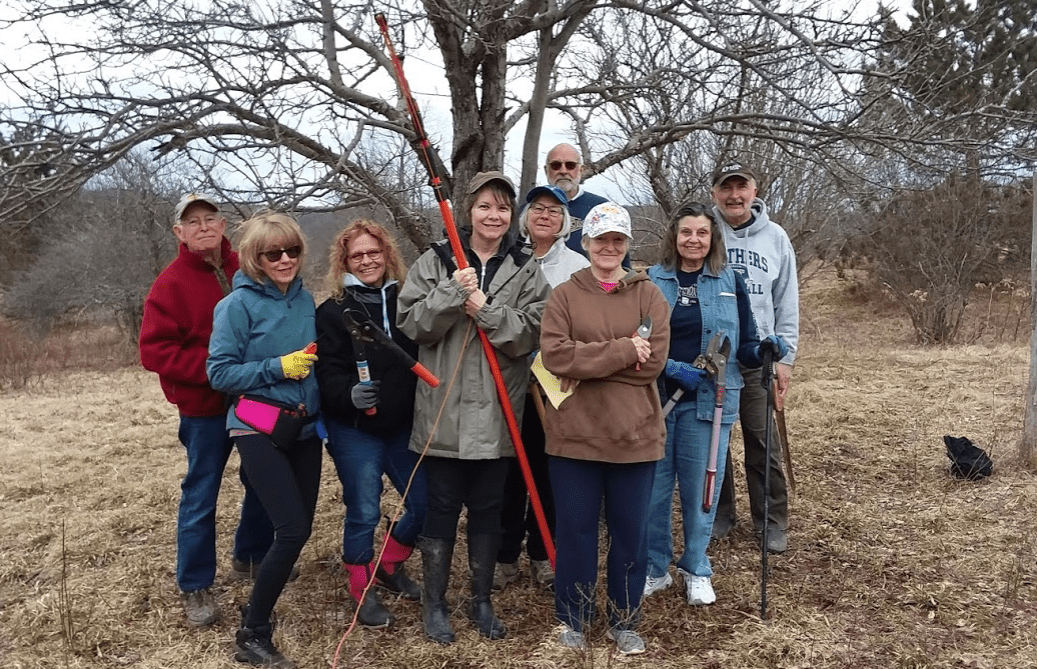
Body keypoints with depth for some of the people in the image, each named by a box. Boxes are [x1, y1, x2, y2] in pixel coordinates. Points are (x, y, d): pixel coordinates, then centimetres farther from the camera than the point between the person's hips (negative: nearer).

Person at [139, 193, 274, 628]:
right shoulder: (172, 283, -9)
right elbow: (155, 350, -13)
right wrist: (214, 366, -22)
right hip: (205, 408, -4)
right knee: (200, 496, 5)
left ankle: (251, 557, 38)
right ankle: (195, 586, 20)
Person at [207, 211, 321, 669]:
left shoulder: (305, 299, 6)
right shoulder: (238, 304, -11)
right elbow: (219, 372, -11)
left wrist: (314, 362, -1)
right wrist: (279, 367, -19)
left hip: (304, 426, 6)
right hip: (259, 429, -6)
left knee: (300, 526, 10)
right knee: (292, 529, -13)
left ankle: (262, 604, 33)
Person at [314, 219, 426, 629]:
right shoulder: (333, 312, -6)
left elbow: (423, 358, 11)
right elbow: (328, 373, -13)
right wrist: (350, 393, -33)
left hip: (403, 425, 4)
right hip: (355, 429, -4)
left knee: (424, 503, 6)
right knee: (364, 513, 1)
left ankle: (390, 563, 33)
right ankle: (362, 590, 23)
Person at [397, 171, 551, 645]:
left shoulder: (526, 270, 4)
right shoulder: (435, 261, 1)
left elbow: (532, 333, -7)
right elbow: (411, 324, -6)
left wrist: (487, 310, -19)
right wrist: (452, 294, -20)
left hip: (496, 411, 2)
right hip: (444, 408, -1)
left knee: (488, 507, 12)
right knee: (442, 506, 8)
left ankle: (482, 601, 29)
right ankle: (434, 602, 24)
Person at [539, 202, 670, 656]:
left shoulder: (649, 295, 4)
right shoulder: (564, 296, 2)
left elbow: (653, 361, -9)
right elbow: (554, 355, -14)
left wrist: (587, 366, -12)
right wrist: (622, 351, -18)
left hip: (634, 436, 1)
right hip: (574, 435, -1)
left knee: (630, 532, 11)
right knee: (575, 531, 10)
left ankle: (625, 621, 30)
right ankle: (572, 618, 29)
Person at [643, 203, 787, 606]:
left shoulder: (730, 282, 6)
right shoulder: (651, 281, 3)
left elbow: (743, 346, 8)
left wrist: (763, 350, -13)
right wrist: (671, 367, -15)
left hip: (708, 402, 0)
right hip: (656, 399, 0)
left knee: (700, 489, 7)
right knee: (653, 488, 5)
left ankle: (697, 571, 26)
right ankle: (655, 568, 24)